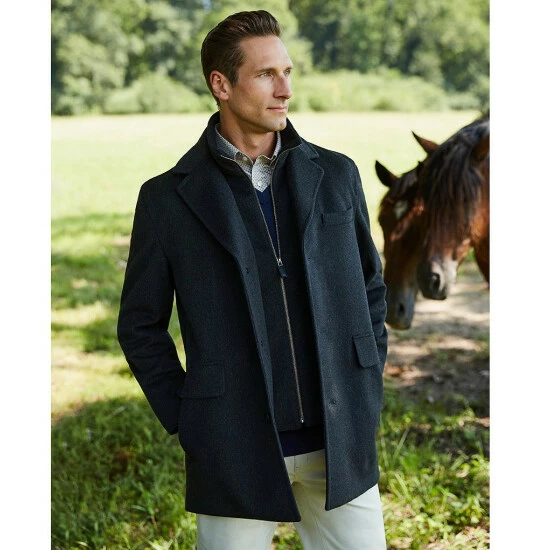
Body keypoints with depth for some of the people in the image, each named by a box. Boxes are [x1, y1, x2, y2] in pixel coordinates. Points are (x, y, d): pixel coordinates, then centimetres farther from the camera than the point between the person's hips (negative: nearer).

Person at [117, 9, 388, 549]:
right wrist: (185, 423, -2)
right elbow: (141, 325, 4)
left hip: (342, 444, 3)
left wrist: (367, 398, 7)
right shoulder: (169, 198, -3)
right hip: (236, 451, -2)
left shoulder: (335, 175, 5)